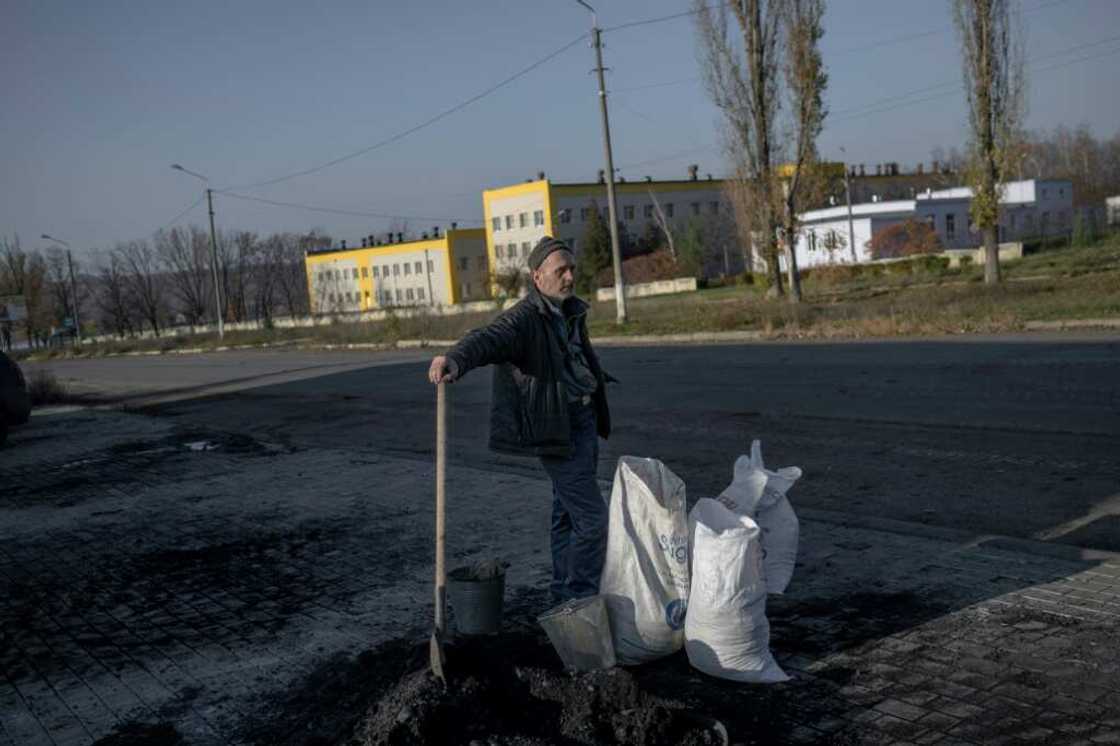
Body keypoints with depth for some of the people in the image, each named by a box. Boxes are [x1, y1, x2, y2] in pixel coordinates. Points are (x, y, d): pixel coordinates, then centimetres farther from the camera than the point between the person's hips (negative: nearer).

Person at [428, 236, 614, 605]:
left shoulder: (573, 313, 9)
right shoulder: (525, 318, -20)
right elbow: (489, 338, -41)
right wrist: (456, 359, -62)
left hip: (583, 420, 9)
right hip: (557, 431, -9)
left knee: (568, 510, 18)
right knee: (592, 517, -10)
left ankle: (565, 595, 31)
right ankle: (580, 600, 2)